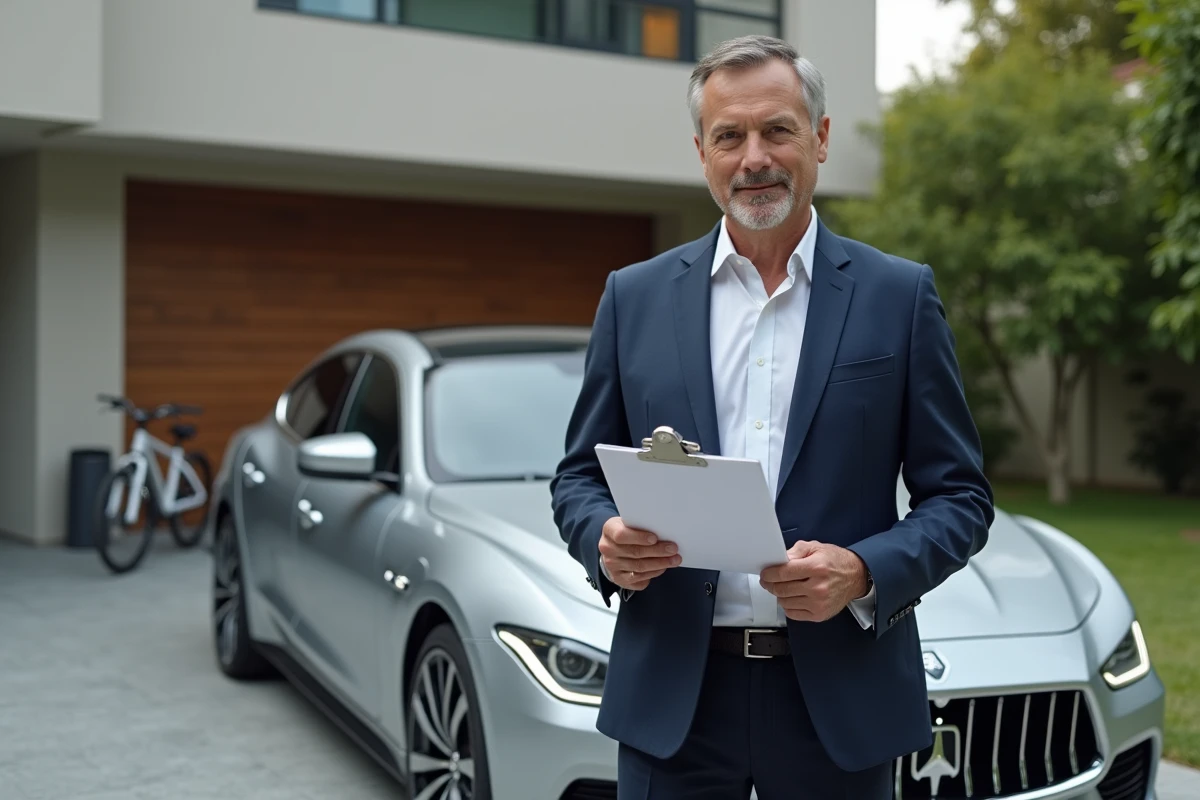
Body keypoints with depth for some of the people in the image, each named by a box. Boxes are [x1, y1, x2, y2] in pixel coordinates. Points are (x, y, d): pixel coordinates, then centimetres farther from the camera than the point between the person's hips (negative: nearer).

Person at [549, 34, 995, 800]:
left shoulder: (900, 296, 1)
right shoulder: (634, 297, 6)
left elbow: (961, 495, 2)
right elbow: (579, 476, 10)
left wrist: (865, 573, -16)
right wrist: (605, 540, -12)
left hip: (840, 699, 0)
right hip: (672, 697, 1)